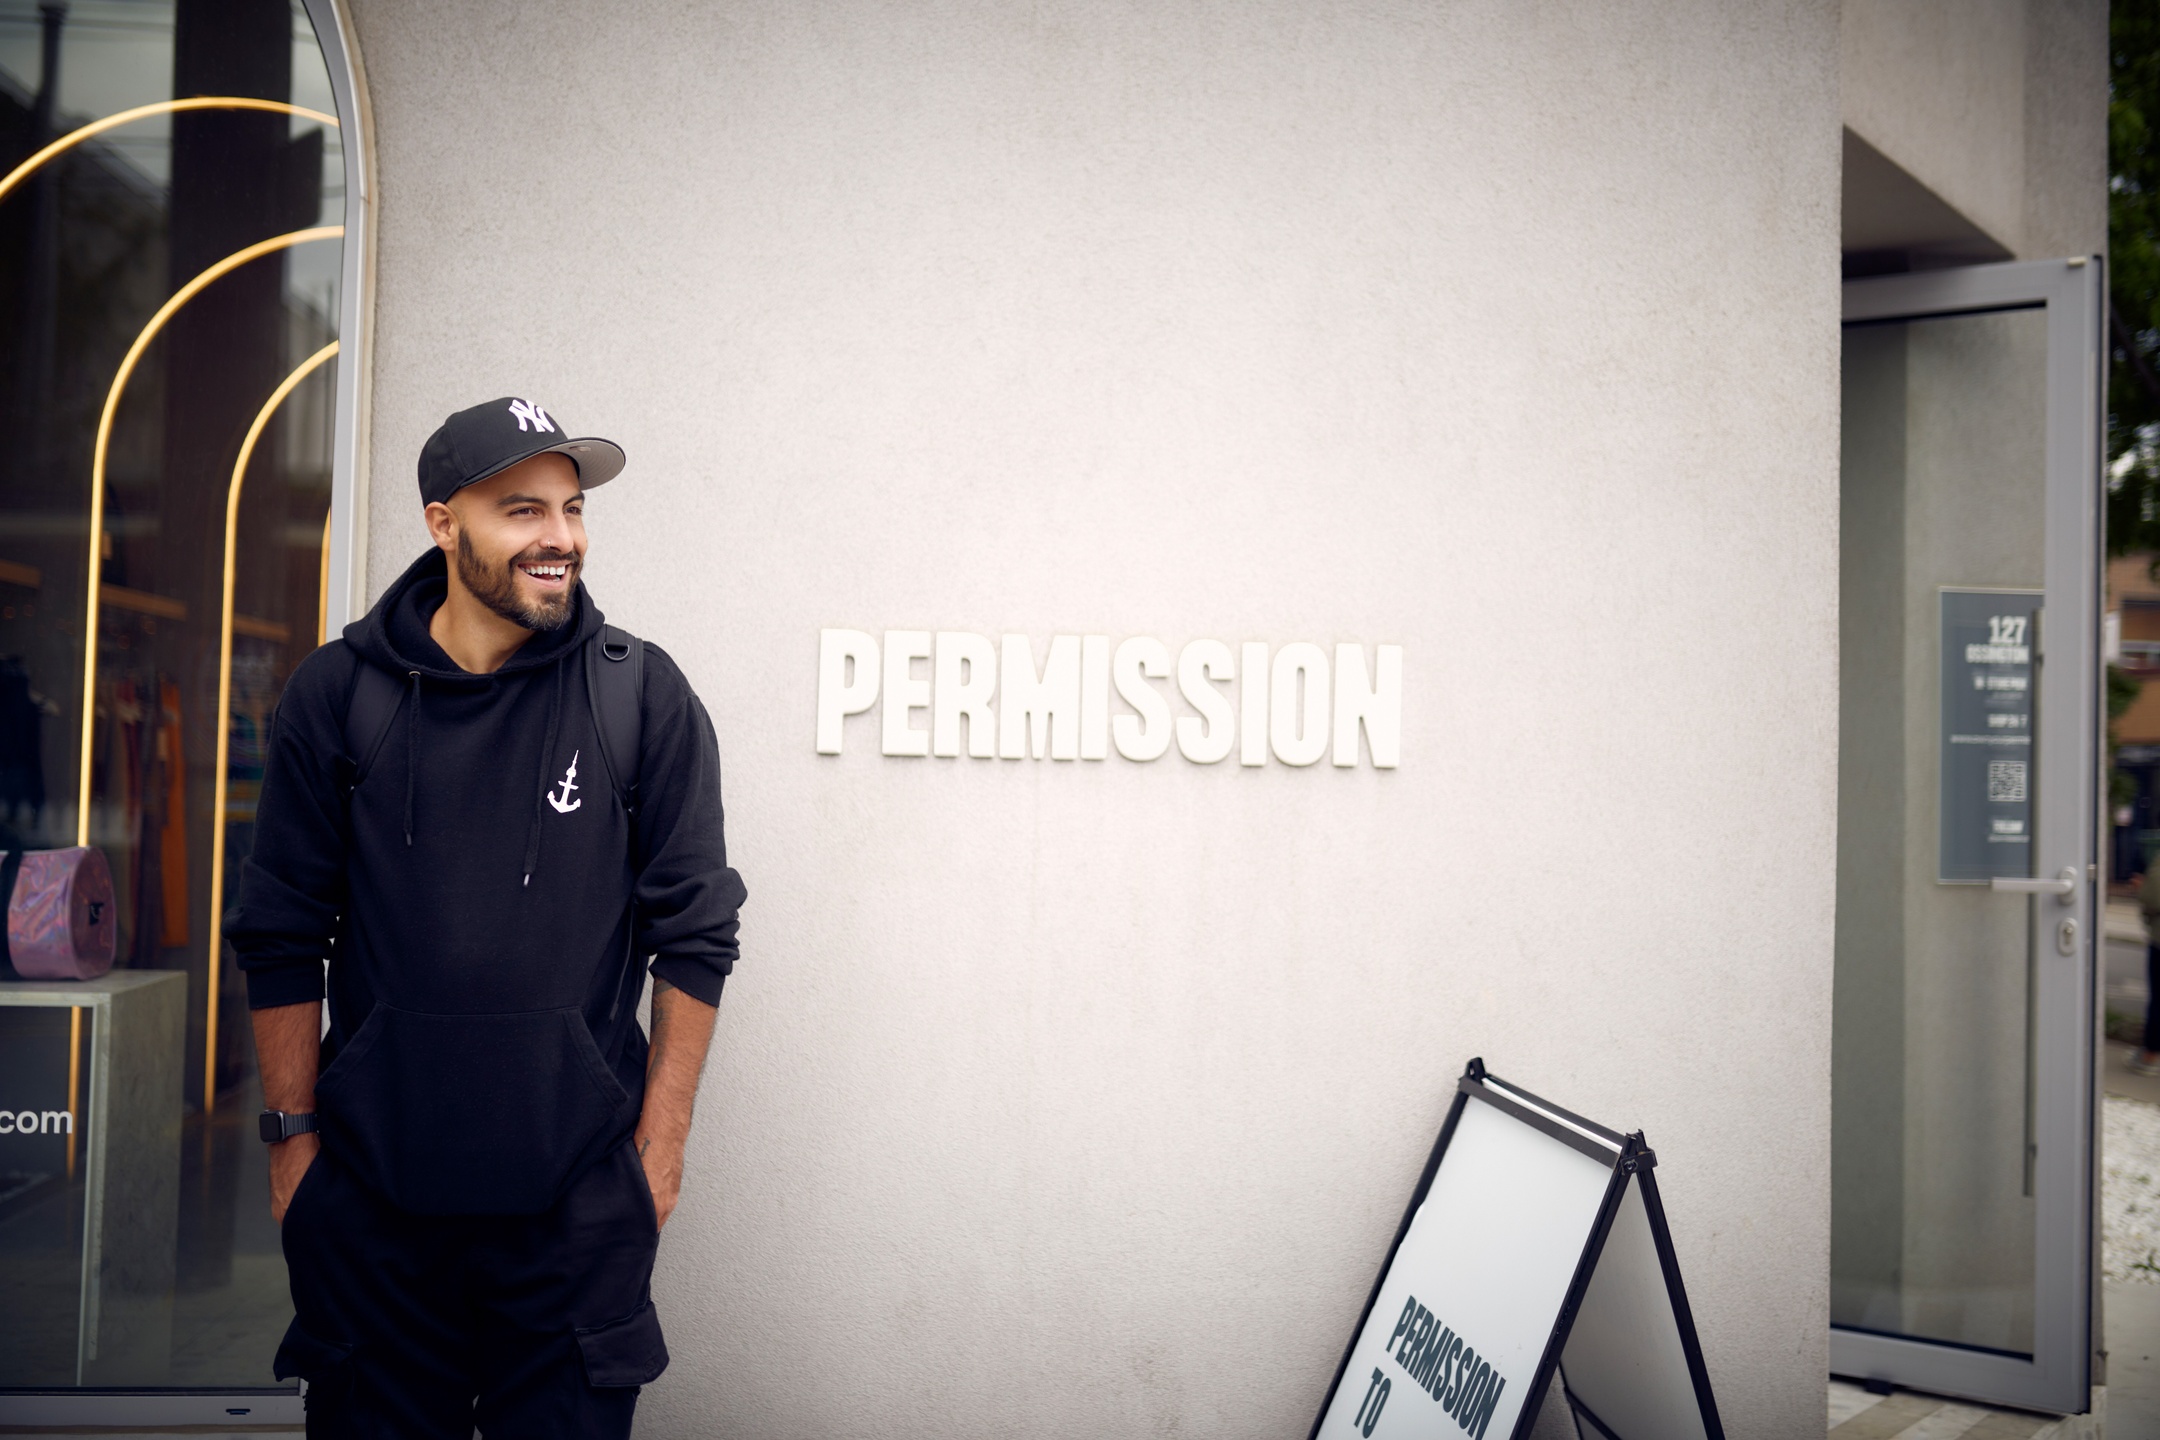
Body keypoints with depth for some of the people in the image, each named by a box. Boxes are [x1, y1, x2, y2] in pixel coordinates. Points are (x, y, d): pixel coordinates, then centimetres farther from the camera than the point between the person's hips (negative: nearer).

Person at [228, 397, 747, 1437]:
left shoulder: (644, 696, -2)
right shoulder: (337, 695, 1)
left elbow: (693, 937, 1)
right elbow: (281, 938, 5)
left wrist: (660, 1145, -1)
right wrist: (294, 1136, 3)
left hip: (577, 1195, -1)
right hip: (369, 1194, 1)